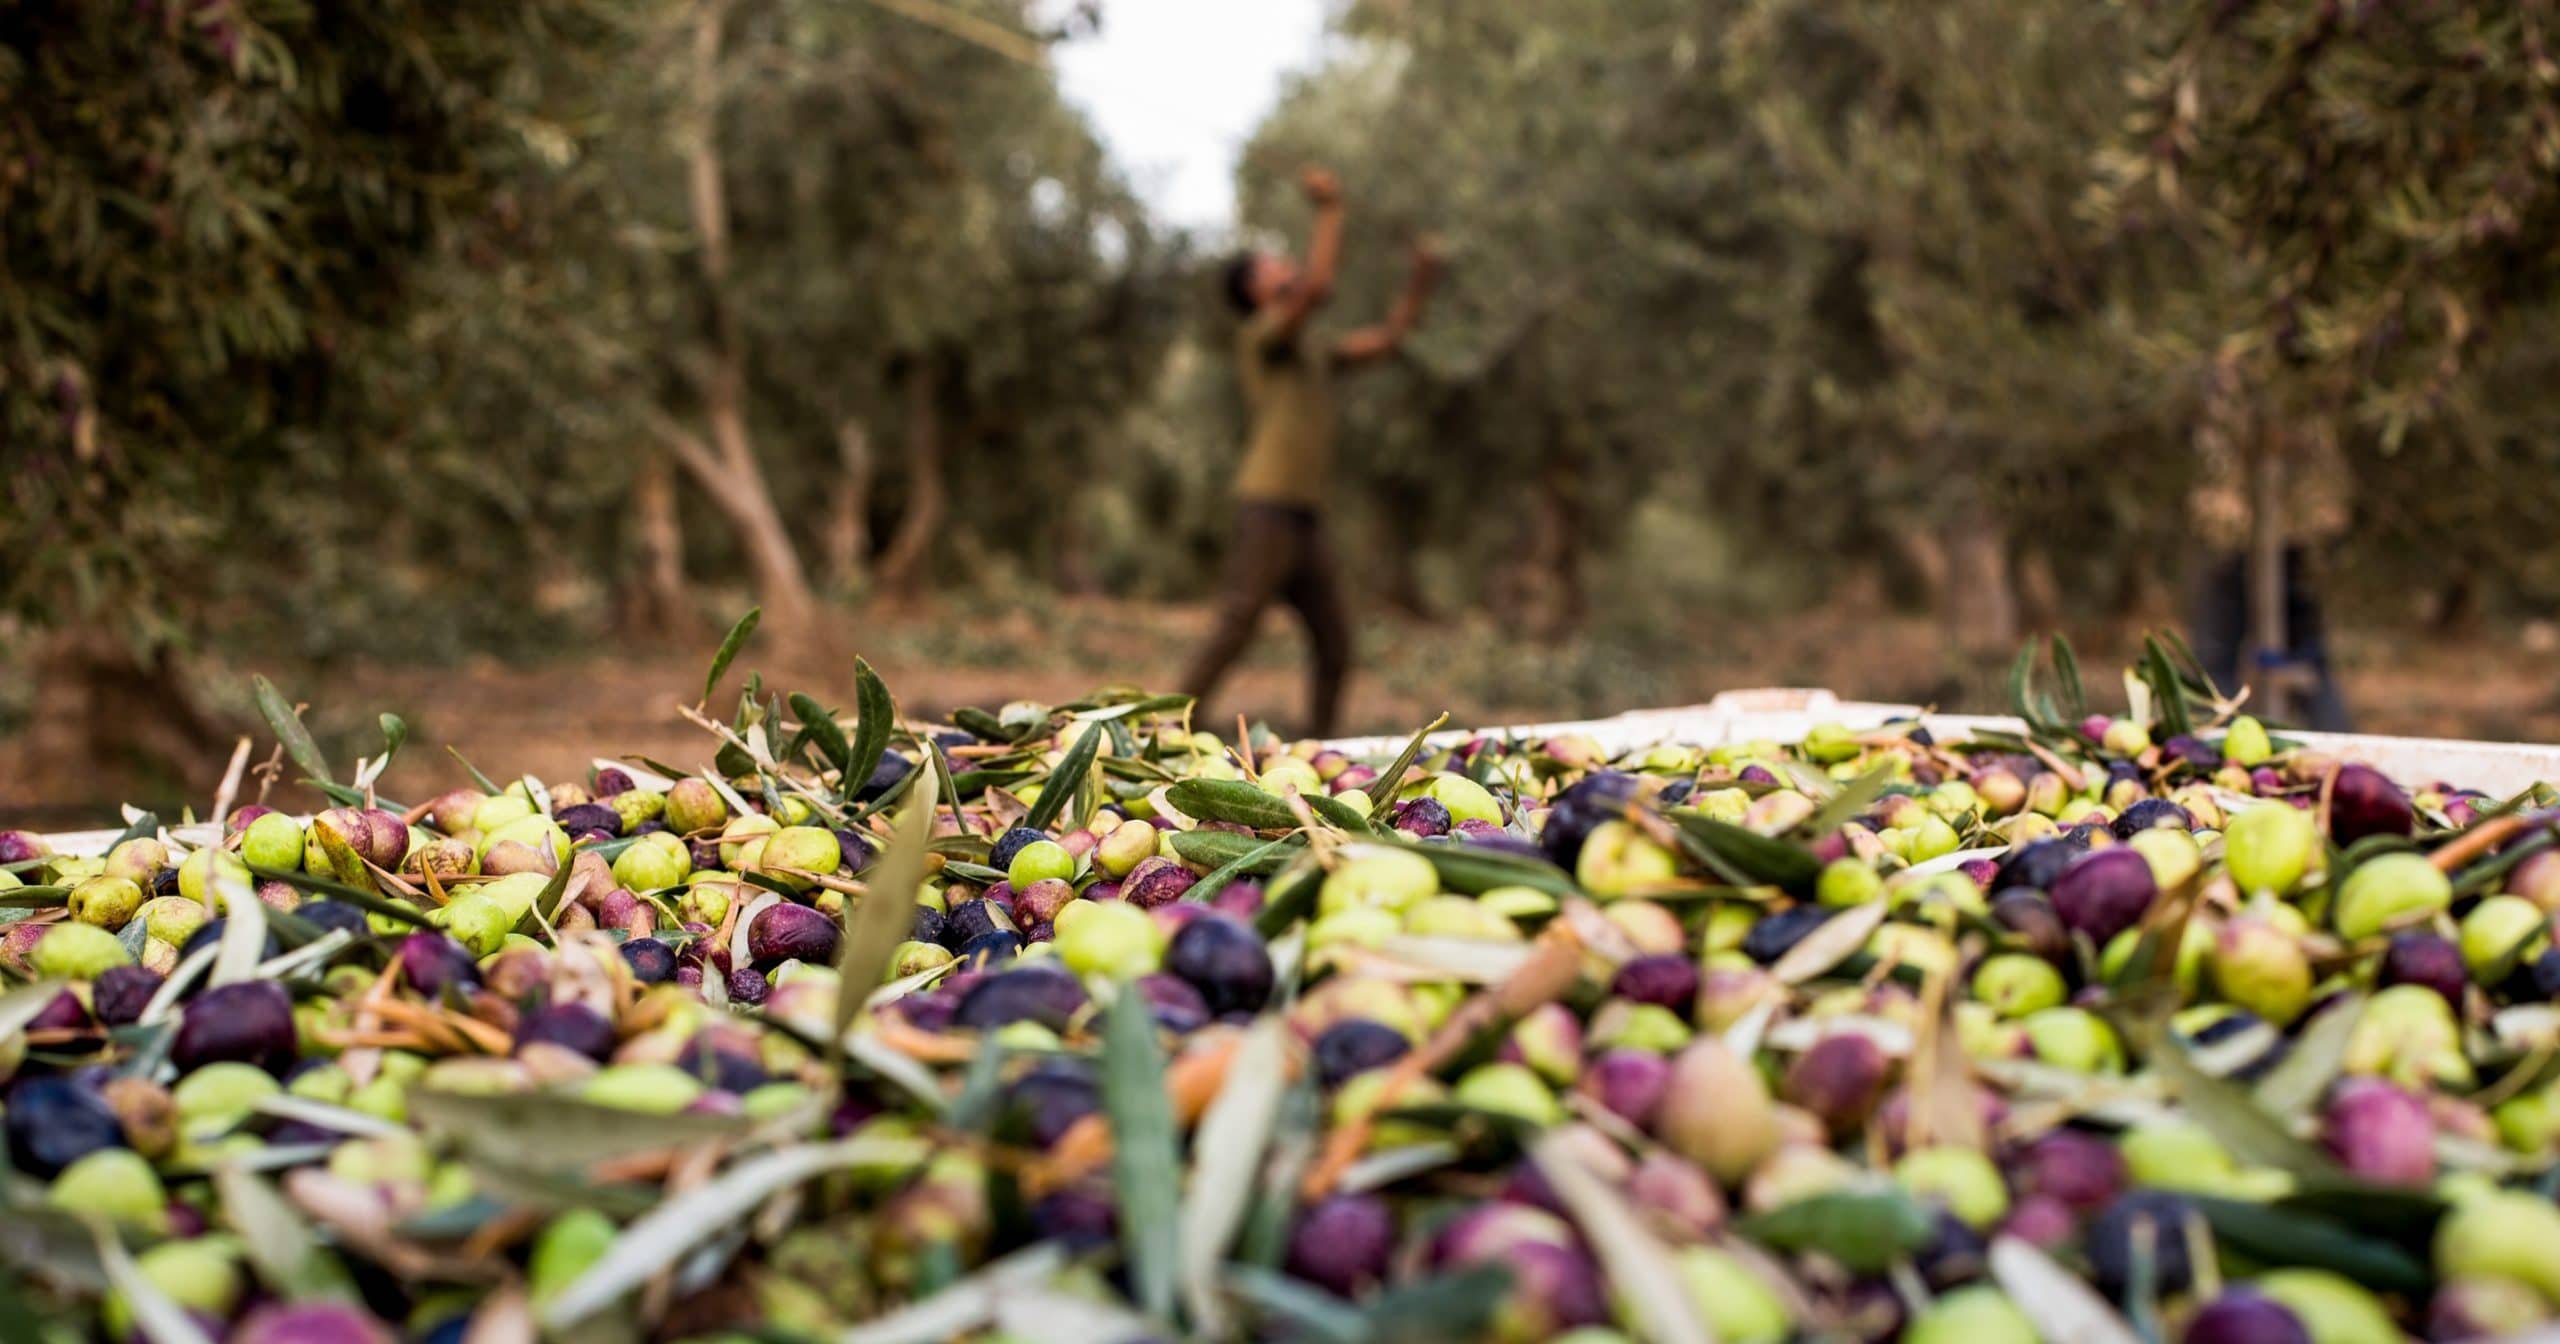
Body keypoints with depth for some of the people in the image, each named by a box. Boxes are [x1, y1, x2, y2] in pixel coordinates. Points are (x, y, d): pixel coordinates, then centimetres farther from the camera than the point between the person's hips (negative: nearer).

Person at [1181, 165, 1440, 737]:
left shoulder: (1312, 349, 21)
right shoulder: (1260, 335, -4)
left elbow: (1383, 340, 25)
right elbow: (1316, 285, -19)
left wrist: (1420, 283, 16)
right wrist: (1331, 209, -12)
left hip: (1307, 519, 8)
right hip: (1267, 509, -8)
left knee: (1335, 647, 7)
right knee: (1232, 632, -13)